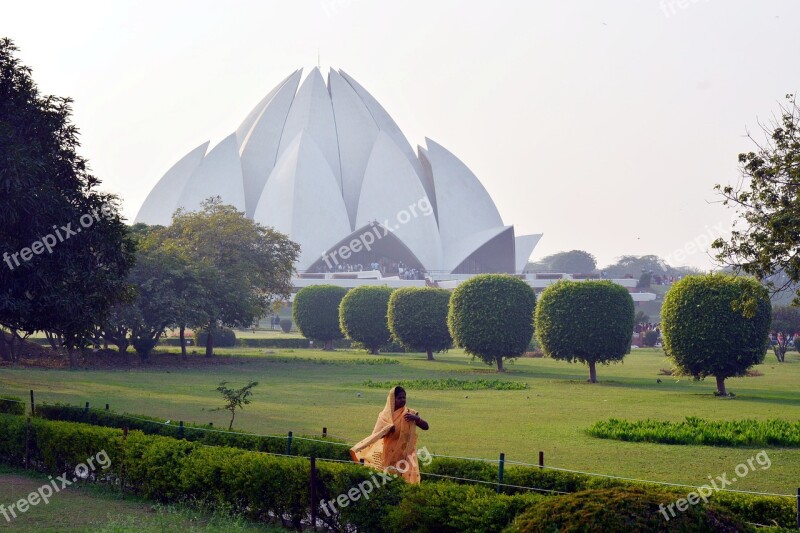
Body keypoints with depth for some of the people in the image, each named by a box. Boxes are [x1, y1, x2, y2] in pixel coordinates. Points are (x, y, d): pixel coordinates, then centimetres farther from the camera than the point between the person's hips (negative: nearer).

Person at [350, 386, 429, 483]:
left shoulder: (410, 414, 3)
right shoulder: (385, 415, 2)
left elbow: (426, 427, -3)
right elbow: (377, 435, -2)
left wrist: (416, 418, -20)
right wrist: (388, 429, -20)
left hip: (405, 455, 0)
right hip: (390, 455, 0)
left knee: (407, 479, -8)